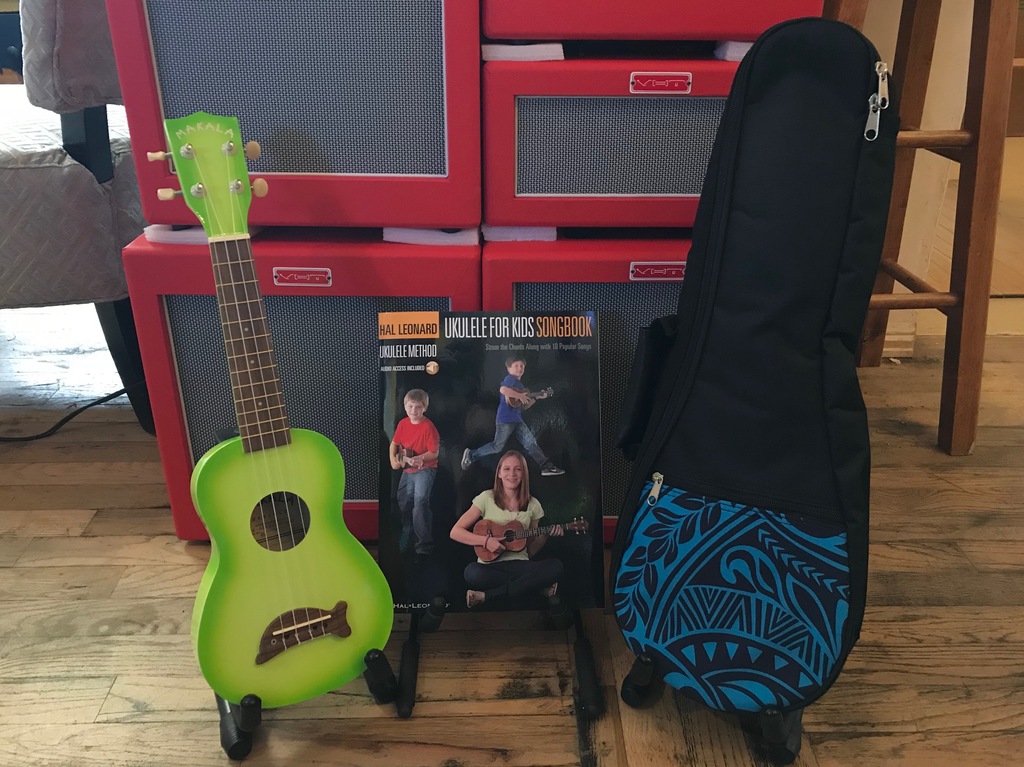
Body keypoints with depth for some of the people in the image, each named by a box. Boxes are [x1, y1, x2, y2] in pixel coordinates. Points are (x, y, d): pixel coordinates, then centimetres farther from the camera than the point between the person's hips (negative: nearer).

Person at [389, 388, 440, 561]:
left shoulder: (428, 426, -19)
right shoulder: (403, 424, -1)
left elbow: (434, 452, -19)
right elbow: (394, 444, 10)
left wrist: (420, 458, -34)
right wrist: (393, 459, -6)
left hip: (425, 469, -7)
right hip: (407, 469, 7)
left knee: (420, 503, -19)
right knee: (404, 504, 18)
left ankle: (424, 546, -10)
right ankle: (407, 539, 41)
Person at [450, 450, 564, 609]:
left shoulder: (532, 505, 9)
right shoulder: (487, 498, 1)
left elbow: (530, 551, 13)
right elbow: (455, 532, -2)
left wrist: (545, 535, -5)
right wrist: (485, 540, -15)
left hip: (520, 564, 2)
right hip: (490, 566, -2)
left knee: (555, 567, -29)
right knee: (472, 572, -38)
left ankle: (486, 596, -25)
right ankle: (536, 586, -19)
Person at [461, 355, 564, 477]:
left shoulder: (519, 384, 21)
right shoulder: (510, 378, -7)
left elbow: (523, 407, 24)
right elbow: (503, 390, -31)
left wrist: (536, 397, 16)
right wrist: (521, 396, -22)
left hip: (517, 419, 9)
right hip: (505, 419, -9)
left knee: (531, 443, 2)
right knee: (498, 446, -2)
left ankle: (547, 467, 0)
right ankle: (471, 455, 14)